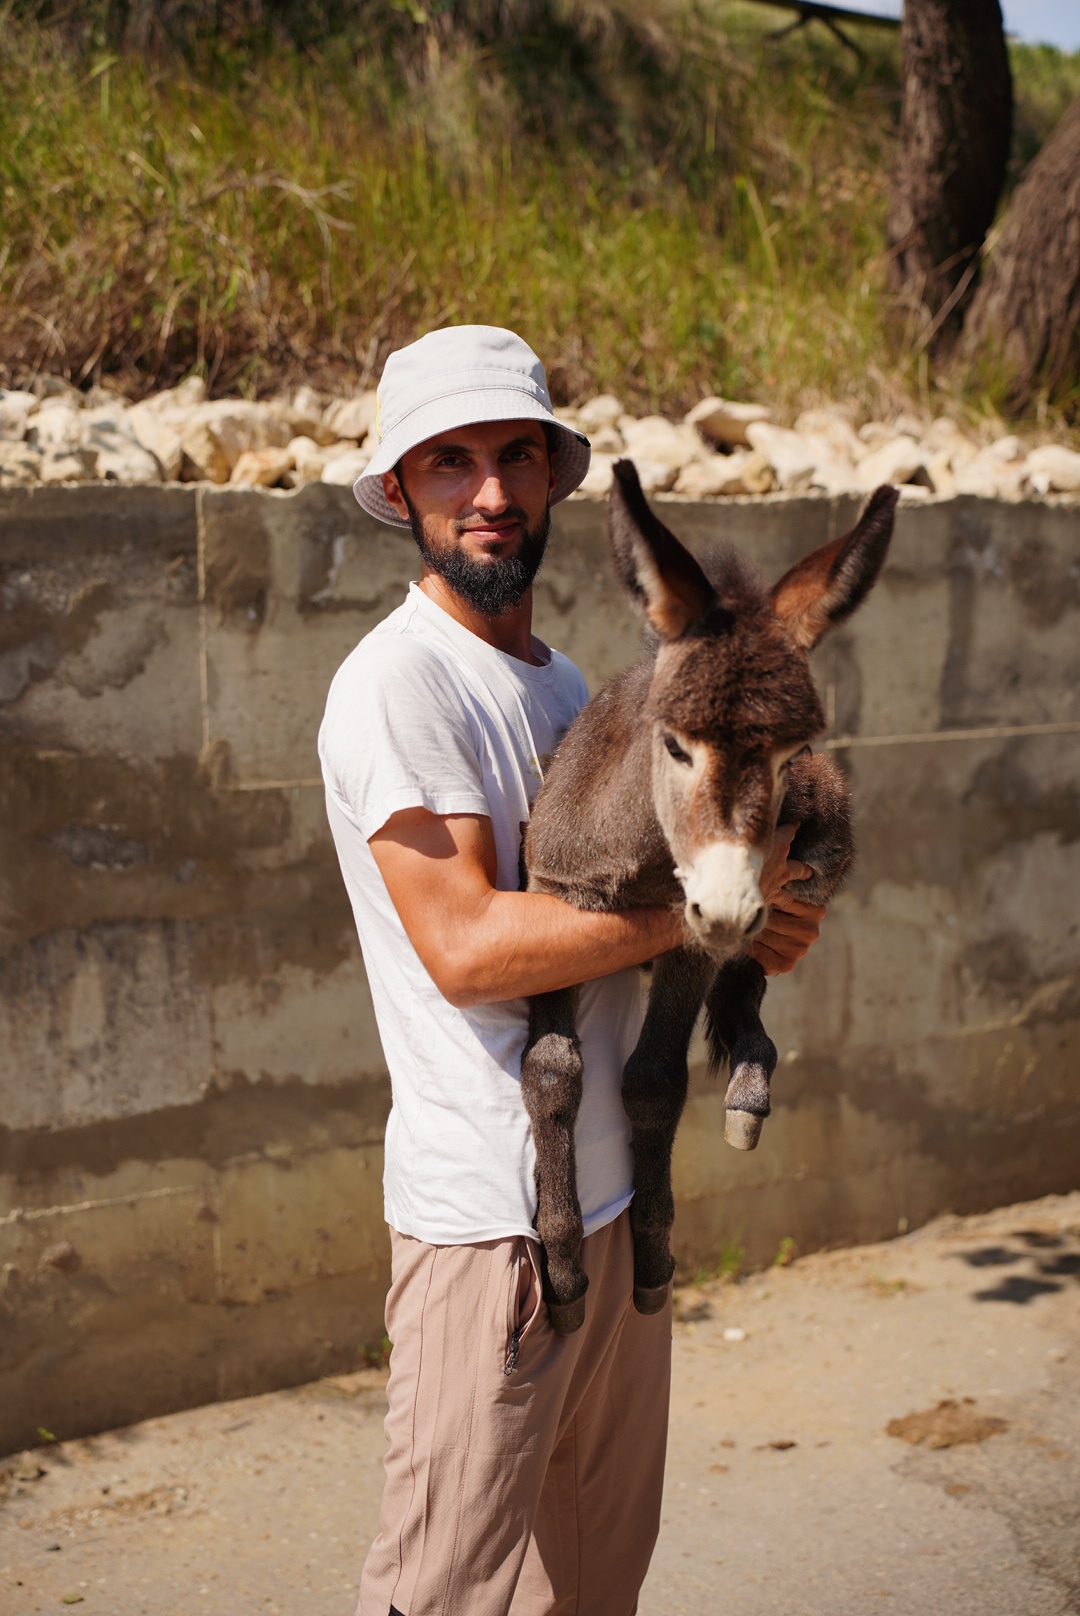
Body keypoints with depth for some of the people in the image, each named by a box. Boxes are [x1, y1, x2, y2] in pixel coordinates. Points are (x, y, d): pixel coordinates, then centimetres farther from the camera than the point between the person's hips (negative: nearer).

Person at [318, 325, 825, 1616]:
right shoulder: (396, 682, -14)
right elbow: (465, 944, -21)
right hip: (490, 1212, -8)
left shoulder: (558, 678, 14)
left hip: (614, 1189, 9)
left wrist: (750, 921, -1)